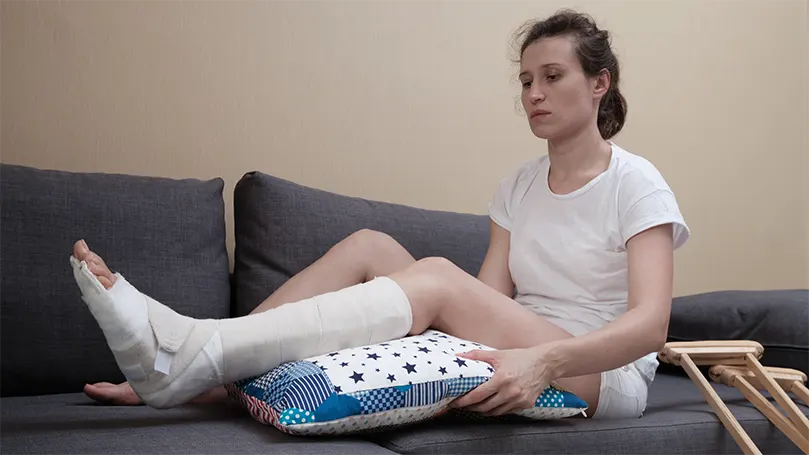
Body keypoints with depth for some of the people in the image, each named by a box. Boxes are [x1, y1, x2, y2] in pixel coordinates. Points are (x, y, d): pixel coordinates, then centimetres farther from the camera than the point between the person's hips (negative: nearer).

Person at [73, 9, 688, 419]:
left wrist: (543, 361, -37)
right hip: (519, 357, 6)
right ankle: (200, 379, -21)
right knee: (370, 247, -14)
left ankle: (192, 351, -42)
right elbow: (488, 303, 3)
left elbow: (649, 322, -20)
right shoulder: (518, 188, 13)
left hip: (604, 376, -5)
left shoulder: (636, 184, -5)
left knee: (436, 276, -32)